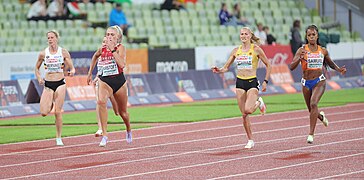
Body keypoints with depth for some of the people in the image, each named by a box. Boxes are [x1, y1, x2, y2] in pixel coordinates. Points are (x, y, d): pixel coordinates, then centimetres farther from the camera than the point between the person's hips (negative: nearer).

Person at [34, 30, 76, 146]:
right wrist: (39, 78, -5)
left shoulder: (64, 52, -2)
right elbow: (37, 68, 13)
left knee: (58, 112, -7)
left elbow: (72, 68, 1)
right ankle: (50, 105, 27)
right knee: (44, 113, -10)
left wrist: (72, 72, -23)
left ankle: (58, 138, 5)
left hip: (60, 83, -2)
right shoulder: (43, 54, 1)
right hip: (48, 84, 2)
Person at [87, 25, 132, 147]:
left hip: (119, 81, -1)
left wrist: (113, 50, -23)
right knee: (101, 101, -31)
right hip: (104, 81, 1)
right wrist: (90, 73, 27)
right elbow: (95, 56, 27)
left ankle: (128, 130, 50)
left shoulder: (120, 48, -7)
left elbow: (122, 64, -24)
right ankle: (104, 135, -33)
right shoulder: (102, 49, 3)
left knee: (122, 112, 15)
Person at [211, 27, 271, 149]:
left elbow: (268, 65, 2)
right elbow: (226, 67, 11)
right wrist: (219, 70, -10)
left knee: (248, 110, -23)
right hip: (240, 82, 4)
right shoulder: (236, 51, 8)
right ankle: (250, 140, 14)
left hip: (252, 82, -4)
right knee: (244, 114, 3)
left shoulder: (256, 49, -4)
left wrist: (265, 81, -4)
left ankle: (259, 103, 12)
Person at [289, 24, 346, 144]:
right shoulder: (302, 50, -6)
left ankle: (311, 134, -25)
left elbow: (330, 63, 21)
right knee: (311, 110, 14)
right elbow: (292, 67, -13)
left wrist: (339, 70, 2)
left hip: (319, 81, -1)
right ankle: (321, 116, 53)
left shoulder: (323, 51, 1)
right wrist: (300, 58, -31)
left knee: (313, 104, -26)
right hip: (306, 83, 1)